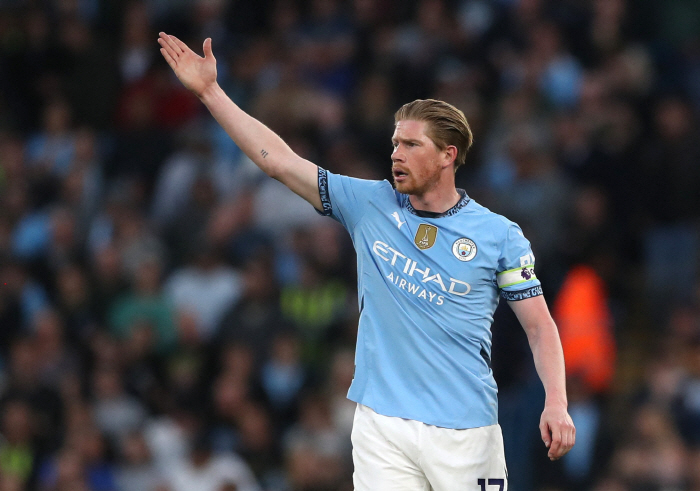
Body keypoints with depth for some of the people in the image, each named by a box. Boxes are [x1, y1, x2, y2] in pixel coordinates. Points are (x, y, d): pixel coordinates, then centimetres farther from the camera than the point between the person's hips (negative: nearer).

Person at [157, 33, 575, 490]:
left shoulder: (499, 235, 2)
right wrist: (209, 91, 4)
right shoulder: (370, 207, 8)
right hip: (383, 429, 2)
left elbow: (540, 326, 4)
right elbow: (278, 161, 7)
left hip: (464, 434, -2)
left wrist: (557, 404, -11)